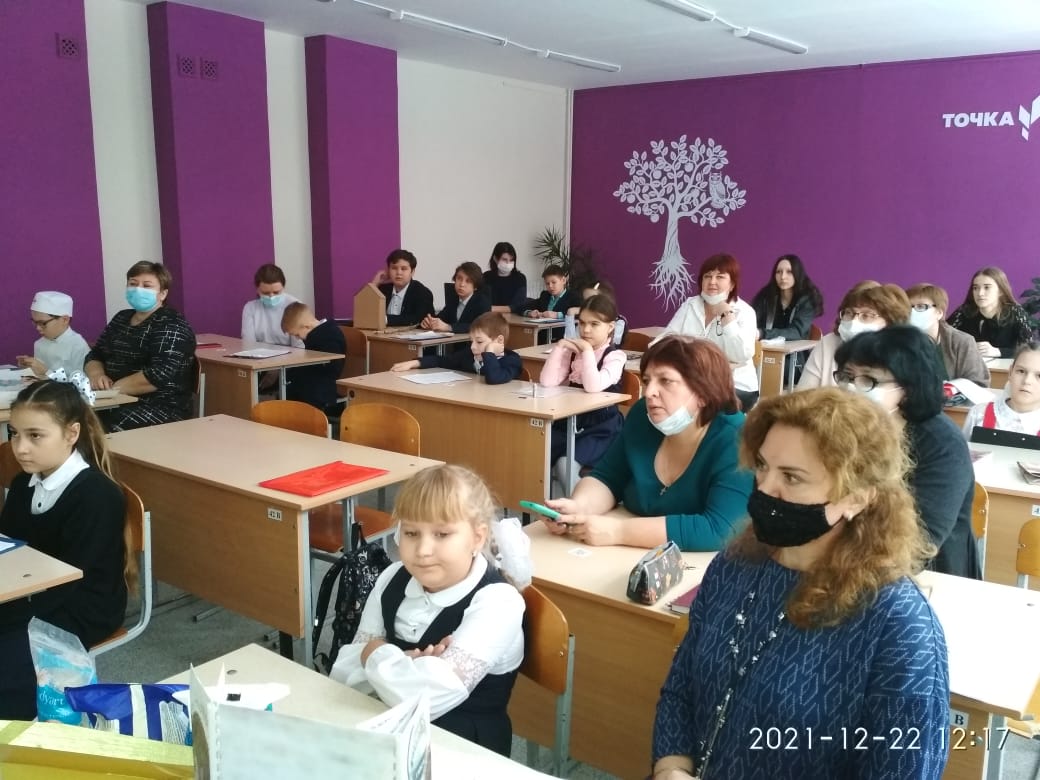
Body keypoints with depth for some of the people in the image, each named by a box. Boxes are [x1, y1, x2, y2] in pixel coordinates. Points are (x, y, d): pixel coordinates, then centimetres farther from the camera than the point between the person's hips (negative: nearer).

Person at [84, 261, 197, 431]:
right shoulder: (121, 319, 17)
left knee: (108, 432, -33)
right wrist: (97, 375, -6)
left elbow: (160, 375, -21)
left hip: (160, 408, -7)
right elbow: (94, 356, 17)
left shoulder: (171, 326, -9)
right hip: (116, 403, 7)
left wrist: (113, 387, -16)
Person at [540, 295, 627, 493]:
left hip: (600, 430, -5)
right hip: (569, 423, 5)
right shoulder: (573, 351, 7)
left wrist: (587, 351, -20)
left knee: (565, 463, -28)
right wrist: (559, 347, -9)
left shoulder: (615, 356, -8)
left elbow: (593, 386, -27)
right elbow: (547, 382, -6)